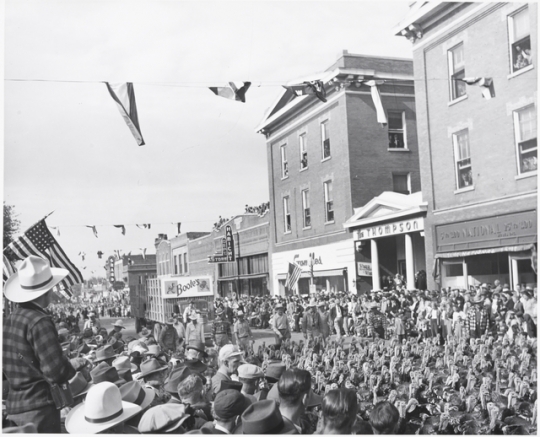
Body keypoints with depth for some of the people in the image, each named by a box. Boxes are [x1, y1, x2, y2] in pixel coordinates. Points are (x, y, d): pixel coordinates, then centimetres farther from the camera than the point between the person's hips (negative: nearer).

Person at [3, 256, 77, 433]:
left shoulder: (9, 320, 7)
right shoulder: (39, 321, -18)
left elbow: (7, 364, 16)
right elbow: (56, 370, -21)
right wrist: (73, 373, -2)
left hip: (15, 406, 8)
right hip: (39, 406, -8)